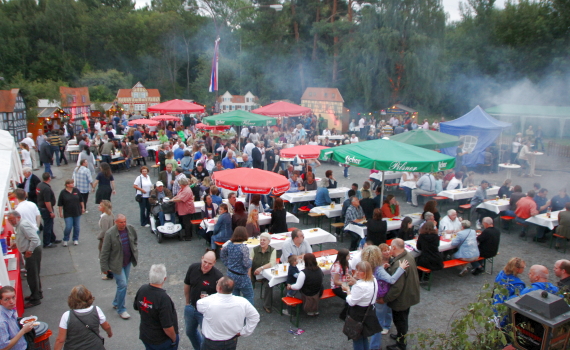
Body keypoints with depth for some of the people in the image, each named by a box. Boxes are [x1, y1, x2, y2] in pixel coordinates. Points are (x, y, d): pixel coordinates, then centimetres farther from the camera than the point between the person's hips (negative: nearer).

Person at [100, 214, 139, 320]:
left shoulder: (130, 229, -7)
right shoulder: (110, 234, -22)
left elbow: (135, 240, 14)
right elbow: (105, 251, -15)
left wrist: (135, 251, 9)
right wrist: (104, 267, -12)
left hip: (128, 262, 6)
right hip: (116, 263, -5)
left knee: (123, 284, 16)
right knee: (123, 284, -7)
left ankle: (116, 303, 38)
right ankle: (121, 310, 9)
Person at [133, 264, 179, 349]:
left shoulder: (141, 289, -14)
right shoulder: (163, 299, -34)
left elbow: (136, 307, 6)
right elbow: (167, 327, -28)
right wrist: (174, 339, -11)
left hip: (145, 336, 6)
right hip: (162, 341, -6)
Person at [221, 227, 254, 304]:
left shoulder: (229, 244, -4)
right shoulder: (244, 248, -22)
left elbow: (222, 255, 10)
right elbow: (246, 264, -22)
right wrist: (250, 261, -2)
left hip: (230, 274, 6)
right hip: (241, 277, -6)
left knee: (234, 295, 18)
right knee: (249, 296, 10)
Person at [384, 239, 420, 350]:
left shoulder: (398, 265, -37)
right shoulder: (409, 256, -7)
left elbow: (396, 288, -34)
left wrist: (384, 299, -22)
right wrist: (389, 267, 0)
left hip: (401, 299, -9)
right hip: (409, 294, 9)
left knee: (399, 320, 13)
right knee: (403, 319, 29)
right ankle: (401, 335, 51)